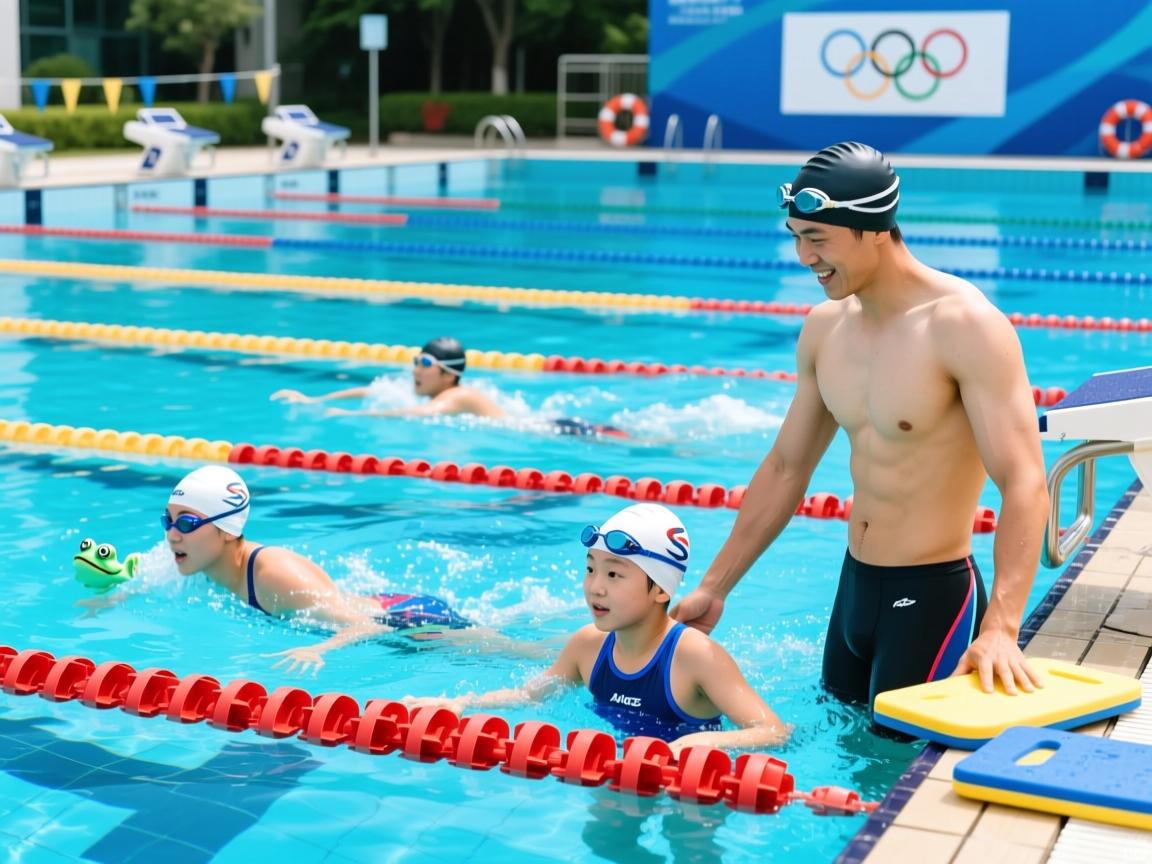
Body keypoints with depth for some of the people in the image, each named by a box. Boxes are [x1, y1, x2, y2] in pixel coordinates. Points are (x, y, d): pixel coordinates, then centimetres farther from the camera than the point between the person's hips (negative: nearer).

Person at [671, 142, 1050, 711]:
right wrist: (714, 588, 14)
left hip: (933, 595, -7)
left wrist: (1000, 628, -35)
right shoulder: (825, 329, 4)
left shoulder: (964, 325, -18)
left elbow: (1024, 483, -24)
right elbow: (785, 468, 14)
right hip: (853, 584, 7)